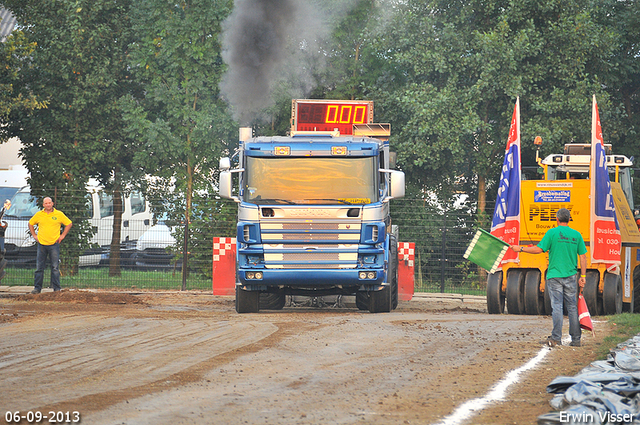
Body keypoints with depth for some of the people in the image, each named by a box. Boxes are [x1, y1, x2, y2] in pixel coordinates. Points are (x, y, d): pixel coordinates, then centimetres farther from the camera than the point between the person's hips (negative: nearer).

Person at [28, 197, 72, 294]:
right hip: (41, 244, 2)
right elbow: (30, 223, 21)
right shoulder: (39, 215, 6)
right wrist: (34, 235, 11)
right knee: (39, 267, 2)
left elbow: (69, 224, 11)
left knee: (55, 267, -2)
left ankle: (57, 288, 2)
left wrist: (62, 236, 4)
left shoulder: (59, 214, 2)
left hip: (54, 244, -2)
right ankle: (37, 288, 8)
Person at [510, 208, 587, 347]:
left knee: (557, 306, -4)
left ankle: (556, 338, -9)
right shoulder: (576, 235, 6)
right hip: (571, 276, 3)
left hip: (554, 275, -3)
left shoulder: (552, 232, -5)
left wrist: (521, 249, 3)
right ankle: (576, 339, 8)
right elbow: (583, 257, 5)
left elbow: (539, 249, -8)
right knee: (572, 307, 8)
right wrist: (583, 276, 10)